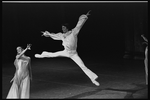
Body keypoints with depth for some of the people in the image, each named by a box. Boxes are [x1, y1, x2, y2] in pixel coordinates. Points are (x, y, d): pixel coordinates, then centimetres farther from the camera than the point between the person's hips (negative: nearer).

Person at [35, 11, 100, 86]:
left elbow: (79, 24, -30)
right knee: (53, 54, 20)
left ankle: (93, 79, -7)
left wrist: (84, 17, -40)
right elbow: (54, 35, 14)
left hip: (73, 54, -5)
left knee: (83, 66, -10)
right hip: (66, 52, 5)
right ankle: (42, 55, 49)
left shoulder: (73, 32, -21)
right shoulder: (62, 35, -6)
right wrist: (47, 34, 22)